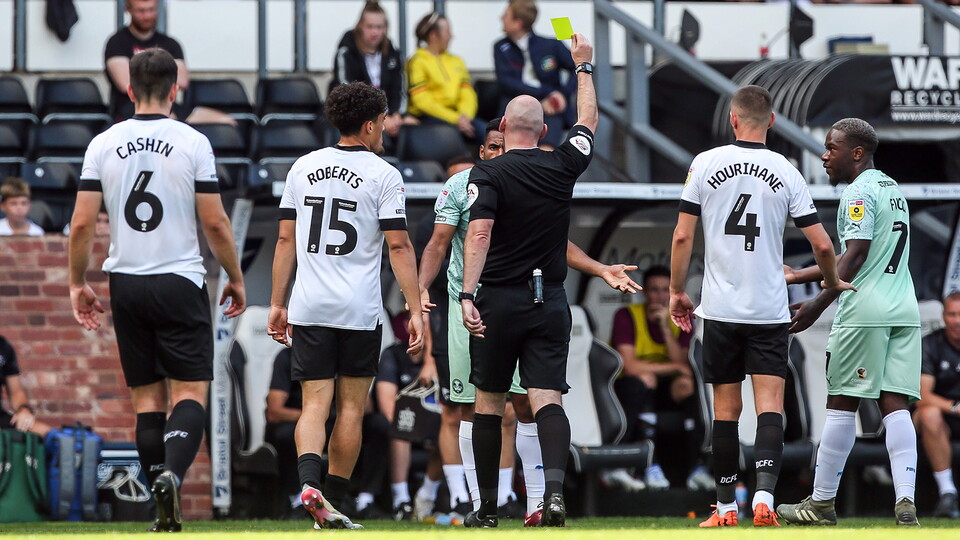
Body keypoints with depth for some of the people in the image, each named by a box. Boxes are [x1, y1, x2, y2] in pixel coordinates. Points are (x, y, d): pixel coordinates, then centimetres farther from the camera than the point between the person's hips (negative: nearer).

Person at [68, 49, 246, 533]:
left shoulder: (104, 144, 1)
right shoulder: (192, 143, -6)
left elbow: (82, 224, 0)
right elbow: (215, 223, -5)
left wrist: (78, 283, 11)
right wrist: (235, 279, 8)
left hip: (125, 284, 3)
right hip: (179, 282, -3)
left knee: (148, 398, 8)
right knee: (191, 391, -1)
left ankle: (165, 509, 6)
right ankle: (172, 472, -27)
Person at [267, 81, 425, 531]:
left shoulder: (303, 168, 9)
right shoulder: (383, 176, -4)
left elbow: (286, 240, 11)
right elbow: (399, 246, -8)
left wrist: (278, 303, 16)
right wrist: (415, 310, -7)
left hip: (309, 308, 3)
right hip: (360, 311, -3)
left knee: (314, 404, 0)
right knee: (350, 408, 7)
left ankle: (309, 482, -24)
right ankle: (334, 503, 8)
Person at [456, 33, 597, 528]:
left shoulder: (488, 174, -6)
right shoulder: (562, 168, 3)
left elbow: (479, 234, -19)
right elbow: (587, 122, 21)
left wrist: (468, 296, -23)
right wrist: (583, 67, 34)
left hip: (499, 301, -2)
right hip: (550, 301, 2)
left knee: (488, 403, 11)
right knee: (547, 400, -5)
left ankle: (487, 508, 16)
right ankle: (554, 488, -29)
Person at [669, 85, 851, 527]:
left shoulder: (706, 164, -1)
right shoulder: (786, 172, -1)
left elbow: (683, 236, -2)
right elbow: (821, 243, -1)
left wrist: (677, 291, 10)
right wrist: (832, 283, 19)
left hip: (720, 308, 1)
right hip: (770, 309, -1)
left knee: (726, 410, 8)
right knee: (769, 405, -3)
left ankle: (726, 506, 13)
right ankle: (764, 495, -21)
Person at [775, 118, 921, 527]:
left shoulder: (859, 193, -7)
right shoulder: (892, 188, 22)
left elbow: (854, 256, -16)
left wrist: (819, 304, -19)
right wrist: (800, 276, 32)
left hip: (863, 313, -8)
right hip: (904, 311, 8)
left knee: (842, 403, 0)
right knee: (895, 404, 0)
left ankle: (821, 503, 6)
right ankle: (906, 503, -12)